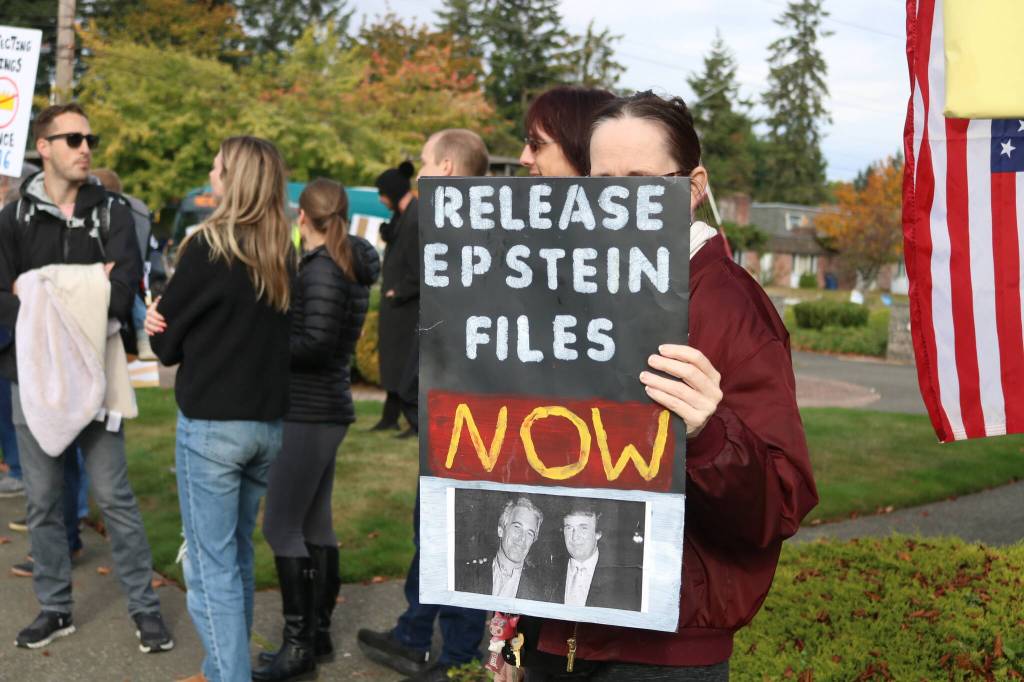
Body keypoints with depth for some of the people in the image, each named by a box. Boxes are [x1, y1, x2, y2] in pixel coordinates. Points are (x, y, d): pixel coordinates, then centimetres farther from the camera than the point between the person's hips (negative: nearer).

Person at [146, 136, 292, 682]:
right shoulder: (284, 254, 4)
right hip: (269, 423, 6)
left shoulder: (208, 247, -12)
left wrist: (156, 324, 15)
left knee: (210, 564, 0)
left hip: (211, 422, -6)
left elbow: (167, 339, -5)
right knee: (237, 555, 20)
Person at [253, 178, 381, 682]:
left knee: (281, 526, -5)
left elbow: (315, 344, -22)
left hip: (308, 414, -10)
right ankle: (319, 632, 23)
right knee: (316, 525, 14)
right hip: (327, 409, 10)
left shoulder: (321, 268, -15)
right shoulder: (350, 267, 12)